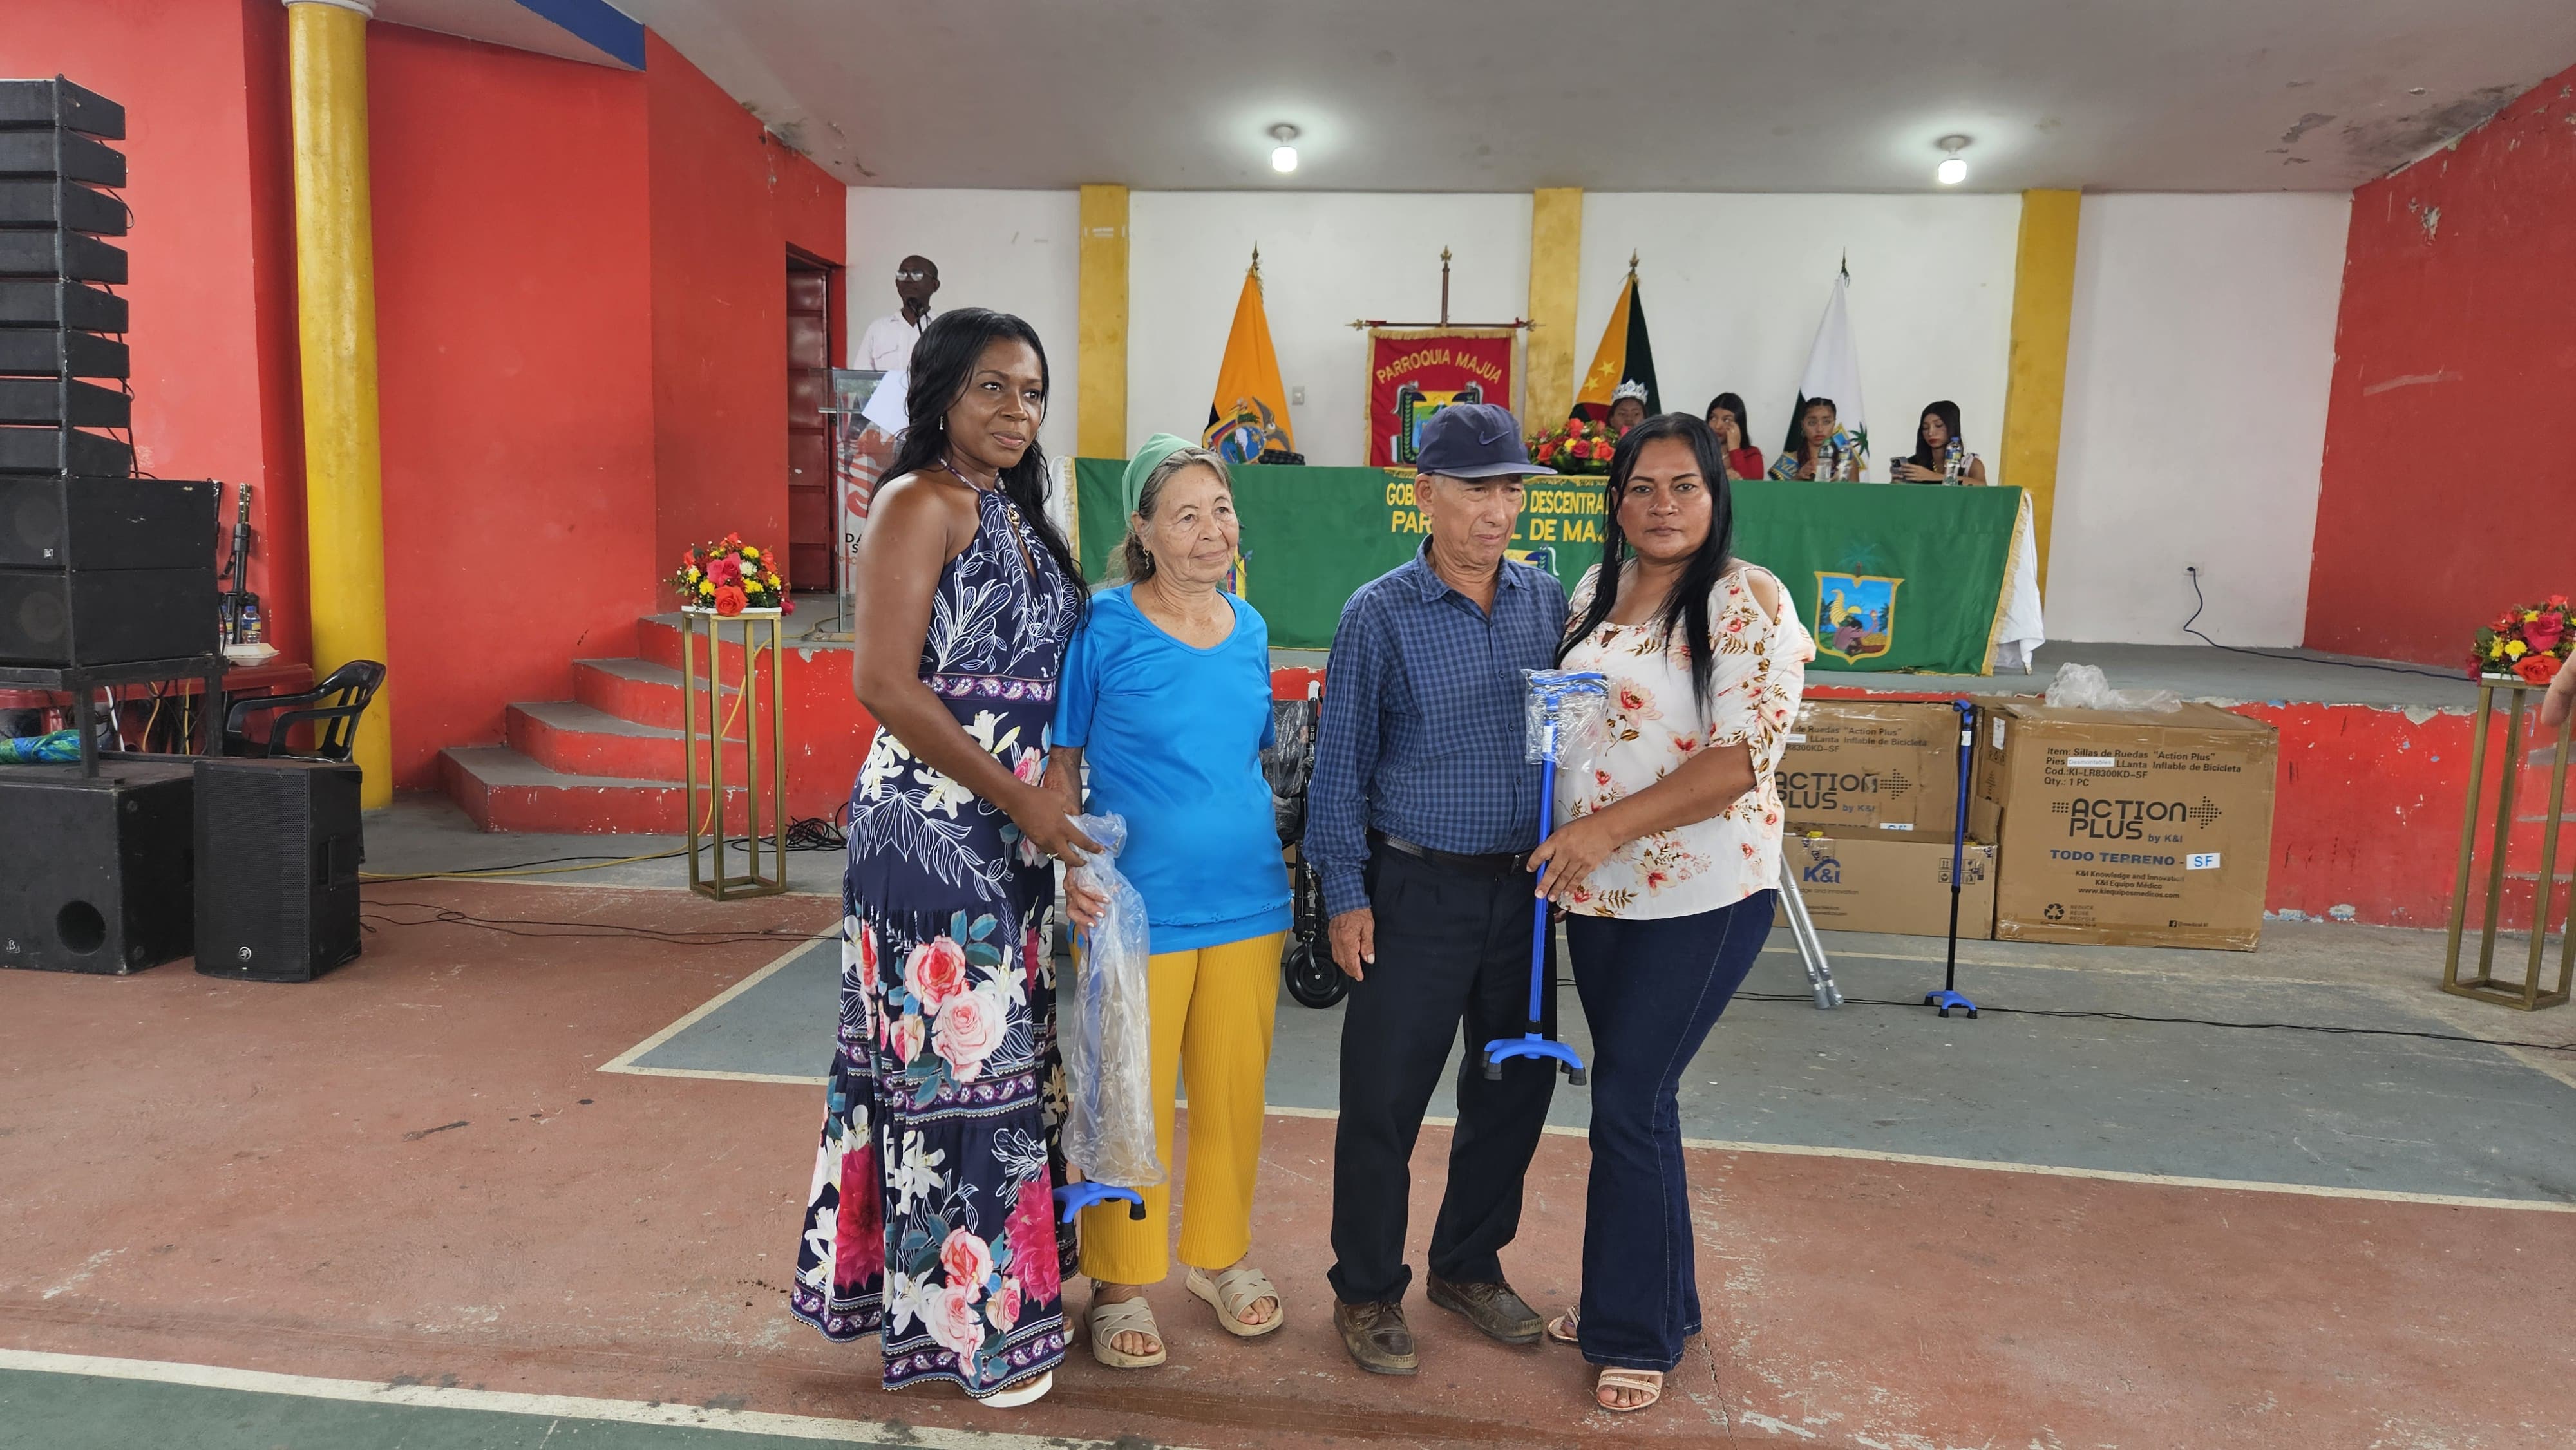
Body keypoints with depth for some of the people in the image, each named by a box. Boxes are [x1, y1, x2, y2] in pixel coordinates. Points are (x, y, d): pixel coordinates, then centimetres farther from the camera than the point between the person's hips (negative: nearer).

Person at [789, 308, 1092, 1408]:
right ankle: (966, 1318, 19)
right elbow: (884, 683, -19)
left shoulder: (1012, 511, 14)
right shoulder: (921, 504, -11)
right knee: (954, 1056, 1)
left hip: (1006, 829, 9)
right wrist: (1017, 796, -18)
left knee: (992, 1048, 16)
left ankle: (943, 1276, 34)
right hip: (933, 828, -8)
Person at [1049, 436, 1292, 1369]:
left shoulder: (1249, 627, 7)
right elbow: (1062, 759, -4)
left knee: (1234, 1091, 16)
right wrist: (1071, 864, -15)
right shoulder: (1106, 625, -9)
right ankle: (1121, 1283, 26)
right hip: (1138, 906, -5)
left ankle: (1218, 1255, 37)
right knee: (1132, 1102, 6)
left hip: (1247, 900, 5)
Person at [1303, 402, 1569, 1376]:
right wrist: (1346, 896, -7)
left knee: (1516, 1085, 14)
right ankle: (1366, 1291, 23)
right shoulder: (1380, 614, -7)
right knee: (1384, 1097, 3)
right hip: (1417, 892, -4)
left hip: (1525, 886, 5)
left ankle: (1468, 1264, 35)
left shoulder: (1547, 602, 4)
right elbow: (1341, 762, -4)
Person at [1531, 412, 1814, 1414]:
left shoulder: (1747, 601, -12)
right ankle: (1638, 1299, 34)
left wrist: (1608, 826, -23)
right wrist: (1566, 845, 5)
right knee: (1632, 1095, 16)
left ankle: (1638, 1333, 18)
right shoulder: (1594, 593, 8)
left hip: (1699, 897, -6)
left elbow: (1745, 756, -19)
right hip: (1595, 890, 6)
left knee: (1629, 1102, -1)